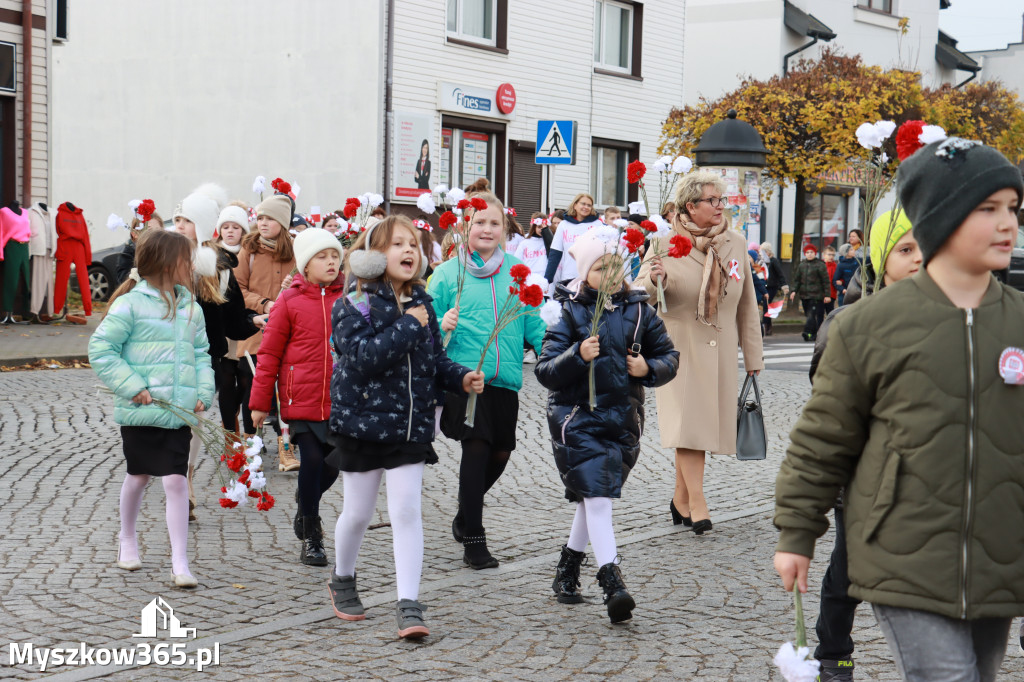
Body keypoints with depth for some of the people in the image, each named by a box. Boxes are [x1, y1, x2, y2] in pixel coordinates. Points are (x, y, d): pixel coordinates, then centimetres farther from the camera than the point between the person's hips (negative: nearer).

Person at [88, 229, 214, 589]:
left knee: (176, 479, -5)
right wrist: (133, 387, -16)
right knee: (139, 476, 14)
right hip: (140, 411, -3)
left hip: (179, 411, 3)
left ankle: (180, 563, -3)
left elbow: (201, 354, 16)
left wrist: (203, 392, 1)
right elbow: (101, 349, -10)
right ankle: (127, 539, 40)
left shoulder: (190, 308, 9)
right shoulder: (131, 304, -9)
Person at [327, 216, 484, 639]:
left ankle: (409, 605, -3)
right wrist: (407, 327, -23)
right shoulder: (354, 303, -10)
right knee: (358, 512, 9)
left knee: (407, 512, -4)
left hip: (411, 424, 3)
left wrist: (462, 378, -3)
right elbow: (361, 357, -24)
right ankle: (342, 580, 36)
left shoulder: (421, 303, 6)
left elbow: (435, 359, 15)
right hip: (362, 421, -3)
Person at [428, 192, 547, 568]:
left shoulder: (517, 271, 9)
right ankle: (473, 541, 0)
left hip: (505, 378, 4)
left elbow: (533, 324, 10)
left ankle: (465, 514, 37)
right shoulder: (448, 272, 2)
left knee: (500, 451, 11)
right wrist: (442, 325, -19)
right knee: (476, 448, -9)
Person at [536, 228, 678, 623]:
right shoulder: (570, 314, -4)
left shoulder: (639, 312, 5)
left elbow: (669, 356, 14)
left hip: (624, 419, 4)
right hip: (577, 417, -4)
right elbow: (545, 371, -8)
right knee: (597, 499, -14)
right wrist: (578, 356, -25)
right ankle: (612, 583, -18)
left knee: (593, 497, 15)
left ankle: (568, 569, 35)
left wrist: (649, 368, -7)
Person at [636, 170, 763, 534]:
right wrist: (653, 279, -27)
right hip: (679, 345, -3)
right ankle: (697, 502, -10)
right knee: (687, 420, -11)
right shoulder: (666, 245, -4)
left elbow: (747, 303, 13)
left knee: (704, 420, 5)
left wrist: (753, 353, 14)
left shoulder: (736, 244, 7)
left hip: (720, 348, 4)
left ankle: (681, 498, 18)